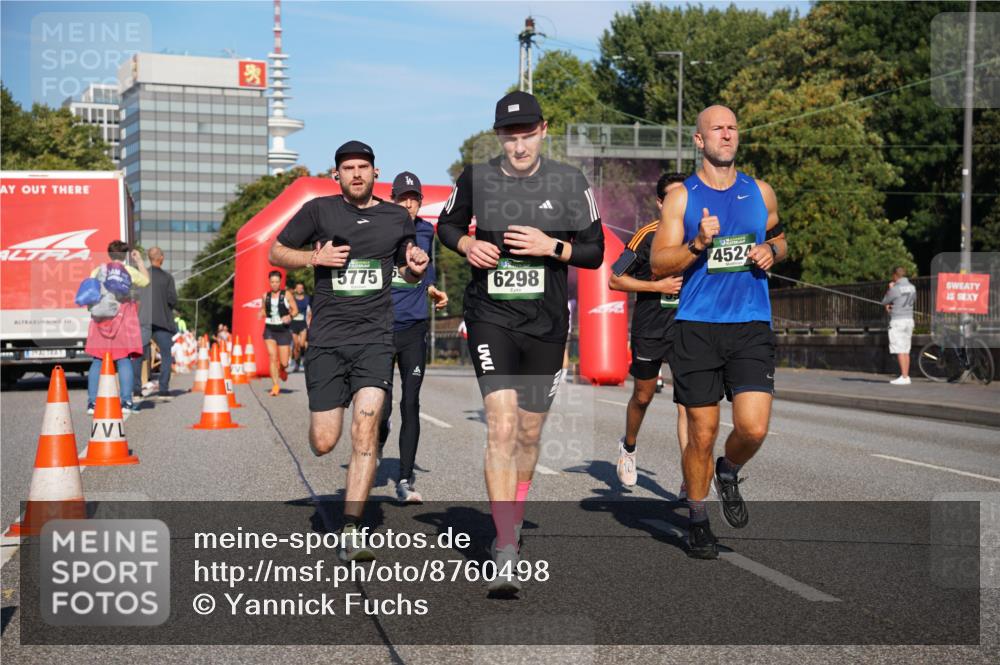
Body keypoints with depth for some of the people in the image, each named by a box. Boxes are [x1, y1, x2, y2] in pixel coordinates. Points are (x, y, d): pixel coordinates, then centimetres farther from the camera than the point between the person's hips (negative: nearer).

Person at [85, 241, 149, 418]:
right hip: (123, 317, -2)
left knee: (98, 360, 5)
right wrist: (139, 261, 29)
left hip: (101, 317, 2)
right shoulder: (129, 271, 2)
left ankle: (92, 402, 2)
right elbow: (146, 280, 20)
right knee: (124, 359, -2)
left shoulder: (96, 272, 7)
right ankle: (126, 401, -9)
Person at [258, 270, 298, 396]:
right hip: (269, 330, 2)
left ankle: (282, 370, 38)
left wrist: (290, 316, -20)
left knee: (284, 363, 0)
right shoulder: (266, 296, 7)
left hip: (284, 330, -2)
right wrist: (261, 314, -3)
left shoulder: (287, 294, -2)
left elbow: (295, 310, 0)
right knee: (272, 357, -13)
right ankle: (275, 386, -7)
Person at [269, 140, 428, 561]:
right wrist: (315, 257, -9)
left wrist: (416, 267, -2)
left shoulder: (397, 218, 9)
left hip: (374, 337, 0)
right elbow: (276, 253, 9)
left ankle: (350, 532, -12)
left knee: (365, 429, -16)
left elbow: (407, 272, 23)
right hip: (327, 338, 0)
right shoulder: (318, 210, 3)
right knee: (323, 444, -1)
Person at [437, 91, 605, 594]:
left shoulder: (569, 182, -1)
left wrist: (551, 246, -15)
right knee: (501, 426, -16)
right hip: (490, 317, -2)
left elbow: (595, 252, 3)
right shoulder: (476, 178, 0)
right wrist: (467, 245, -4)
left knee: (529, 434, 12)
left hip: (546, 322, 2)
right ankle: (506, 552, -16)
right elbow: (447, 224, 17)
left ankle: (512, 521, 38)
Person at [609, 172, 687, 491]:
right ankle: (628, 447, 45)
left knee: (687, 403, -10)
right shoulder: (648, 235, -11)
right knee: (643, 397, 15)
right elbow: (615, 280, -11)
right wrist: (659, 286, -17)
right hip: (649, 330, -2)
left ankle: (689, 482, -12)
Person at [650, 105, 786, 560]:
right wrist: (699, 244, -19)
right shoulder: (681, 197, 1)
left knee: (754, 428, -12)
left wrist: (771, 251, 3)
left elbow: (779, 237, 26)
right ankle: (697, 519, 22)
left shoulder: (761, 193, 10)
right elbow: (658, 265, -3)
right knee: (702, 434, 2)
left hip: (751, 326, 2)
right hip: (697, 326, -2)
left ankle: (729, 473, 22)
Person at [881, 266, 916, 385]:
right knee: (906, 351, 12)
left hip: (897, 321, -7)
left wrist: (889, 289, 11)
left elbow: (884, 301, -3)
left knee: (900, 351, -7)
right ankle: (906, 376, 13)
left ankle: (904, 377, -11)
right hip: (909, 319, 7)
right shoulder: (912, 288, 7)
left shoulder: (895, 289, -14)